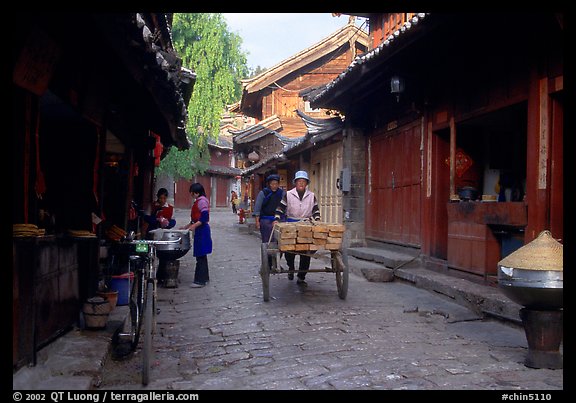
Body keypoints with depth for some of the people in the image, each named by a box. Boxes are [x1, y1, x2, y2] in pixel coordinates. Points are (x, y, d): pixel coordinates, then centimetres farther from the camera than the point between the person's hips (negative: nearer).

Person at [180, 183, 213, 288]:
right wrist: (186, 227, 21)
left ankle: (200, 280, -6)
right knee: (202, 256, 15)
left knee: (200, 256, -8)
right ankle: (204, 278, 22)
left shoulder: (202, 201, -13)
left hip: (202, 231, -11)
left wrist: (194, 226, -25)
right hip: (200, 231, 11)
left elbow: (204, 217, -22)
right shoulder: (198, 201, 18)